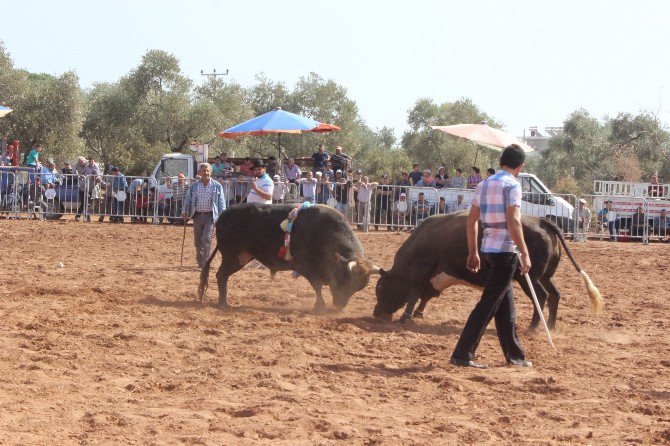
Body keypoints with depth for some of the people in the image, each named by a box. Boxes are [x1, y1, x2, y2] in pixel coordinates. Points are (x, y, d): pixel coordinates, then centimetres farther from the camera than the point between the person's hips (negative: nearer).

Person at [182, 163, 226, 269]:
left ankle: (205, 263, -12)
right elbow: (188, 200, 12)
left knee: (206, 239, -14)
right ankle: (200, 261, 21)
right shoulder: (194, 186, 9)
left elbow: (221, 203, 3)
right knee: (198, 241, 7)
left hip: (210, 216, -3)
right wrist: (185, 213, 2)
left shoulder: (217, 186, 3)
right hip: (197, 215, 3)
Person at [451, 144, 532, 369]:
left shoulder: (484, 185, 13)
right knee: (488, 304, -7)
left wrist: (473, 253, 19)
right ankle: (462, 354, -10)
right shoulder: (512, 185, -11)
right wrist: (525, 253, -17)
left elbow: (472, 220, 14)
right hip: (505, 251, -8)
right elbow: (513, 221, -20)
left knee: (506, 303, 16)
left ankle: (514, 354, 23)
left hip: (489, 248, 8)